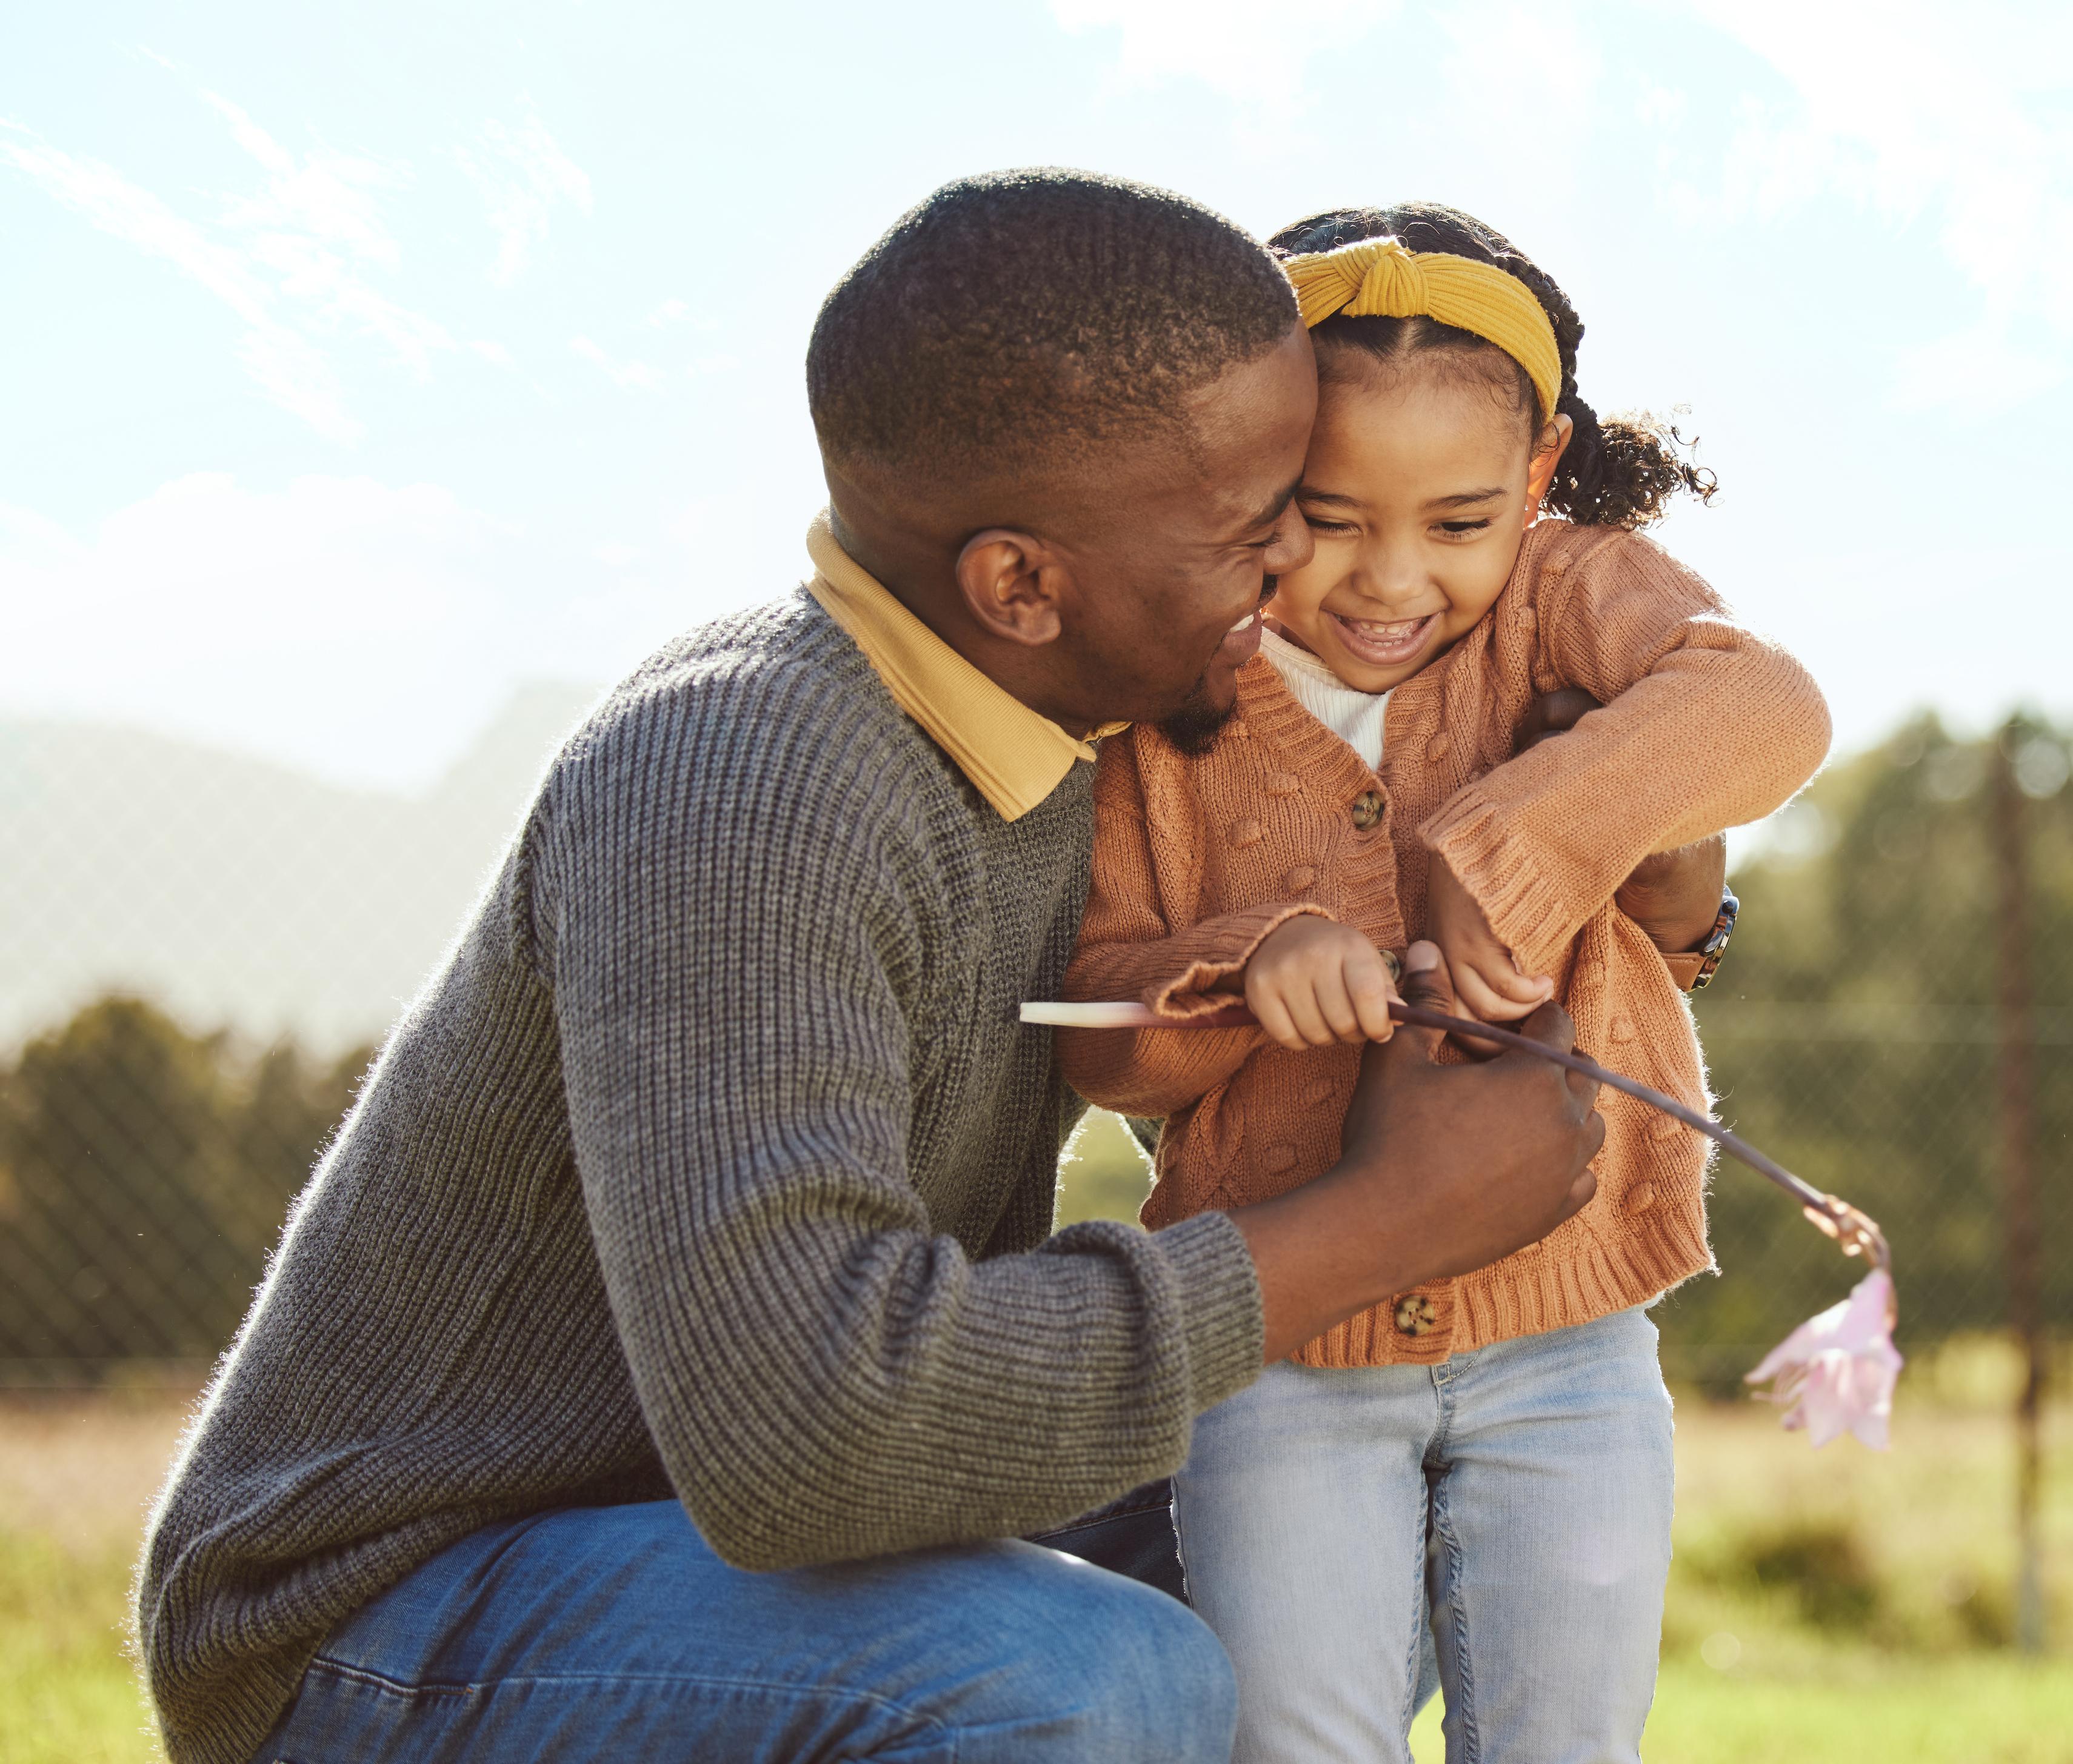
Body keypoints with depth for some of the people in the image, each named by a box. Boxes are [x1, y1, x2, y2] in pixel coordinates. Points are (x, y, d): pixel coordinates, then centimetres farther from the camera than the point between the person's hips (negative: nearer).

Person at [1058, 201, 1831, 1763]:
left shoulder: (1564, 595, -3)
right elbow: (1097, 1026, -2)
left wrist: (1516, 852, -35)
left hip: (1561, 1341, 0)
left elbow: (1761, 710, -24)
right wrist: (1247, 966, -22)